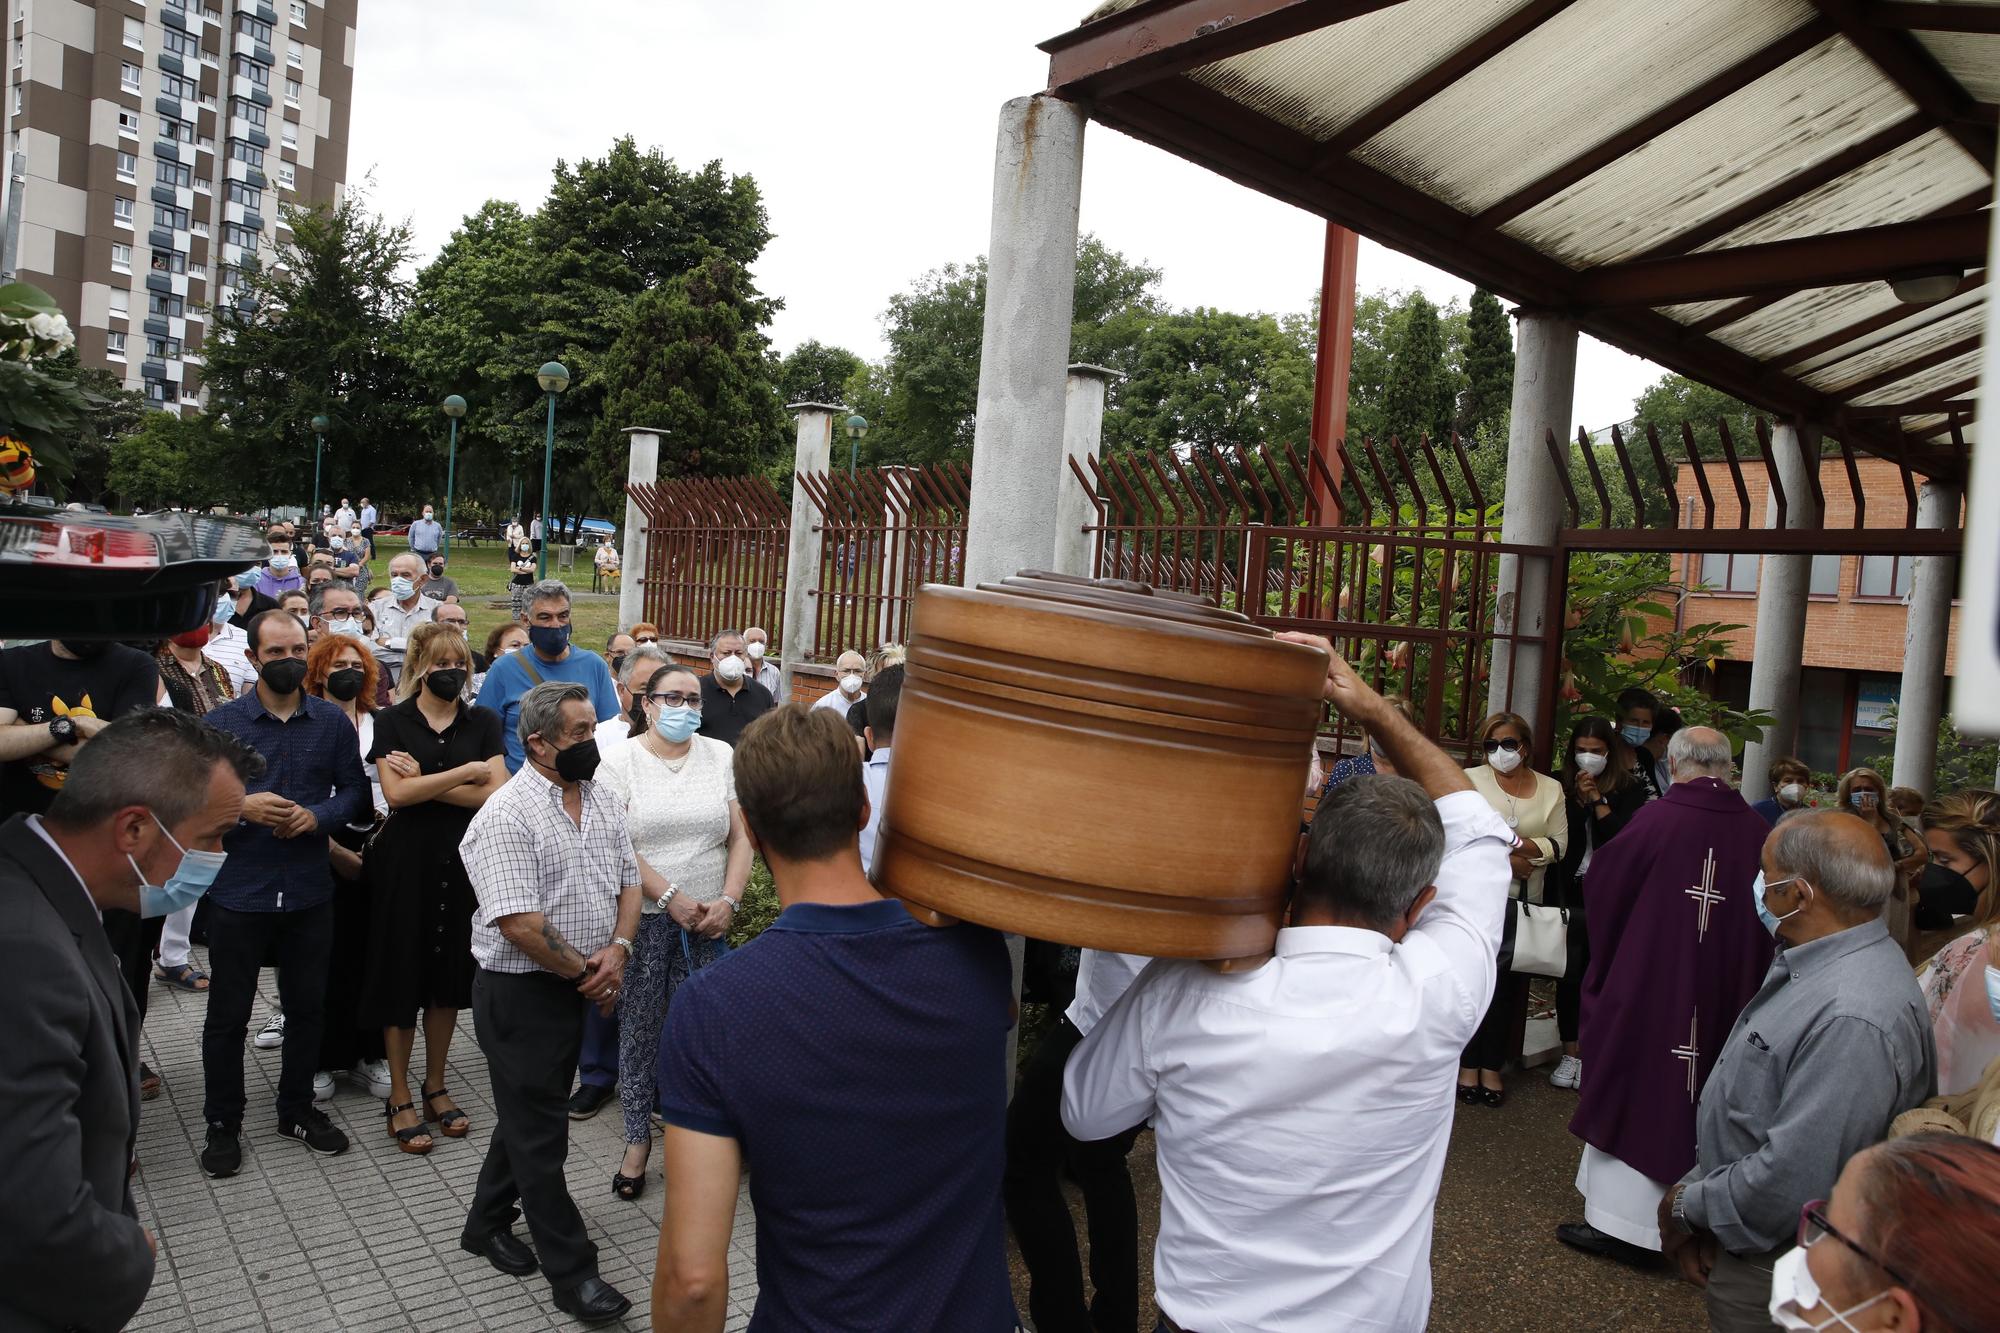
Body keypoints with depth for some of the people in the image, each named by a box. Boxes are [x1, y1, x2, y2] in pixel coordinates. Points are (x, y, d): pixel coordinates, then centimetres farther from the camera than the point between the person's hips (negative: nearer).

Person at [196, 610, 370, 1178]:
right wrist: (242, 807, -21)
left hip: (309, 893, 2)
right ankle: (222, 1123, 25)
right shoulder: (222, 722, -3)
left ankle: (297, 1108, 31)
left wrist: (317, 816, -15)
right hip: (237, 892, -2)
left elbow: (355, 791, 3)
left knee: (307, 1006, 13)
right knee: (228, 1014, 9)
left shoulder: (333, 722, 2)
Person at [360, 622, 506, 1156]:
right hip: (405, 861, -2)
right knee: (401, 972, 3)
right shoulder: (392, 721, -1)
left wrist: (424, 783, -13)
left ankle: (435, 1087, 24)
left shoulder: (483, 722, 3)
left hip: (461, 861, 2)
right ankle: (399, 1097, 16)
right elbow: (395, 793, -14)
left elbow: (496, 794, -8)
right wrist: (467, 772, -15)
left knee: (449, 972, 9)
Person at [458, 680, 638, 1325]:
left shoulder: (602, 799, 4)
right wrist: (586, 970, -15)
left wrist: (617, 950, -8)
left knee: (530, 1110, 21)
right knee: (539, 1131, 4)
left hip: (577, 984, 8)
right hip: (521, 990, -7)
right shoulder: (507, 816, -20)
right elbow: (519, 921, -25)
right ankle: (572, 1271, 13)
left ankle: (489, 1223, 41)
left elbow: (628, 881, 9)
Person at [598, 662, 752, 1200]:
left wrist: (728, 900, -7)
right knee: (638, 1026, 6)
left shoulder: (721, 756, 5)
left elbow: (740, 836, 4)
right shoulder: (621, 761, -2)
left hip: (708, 920, 2)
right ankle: (637, 1139, 19)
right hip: (643, 915, -1)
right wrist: (670, 897, -14)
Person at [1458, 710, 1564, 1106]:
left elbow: (1559, 843, 3)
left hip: (1525, 901, 3)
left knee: (1510, 984, 5)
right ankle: (1468, 1065, 7)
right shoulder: (1471, 780, 2)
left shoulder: (1551, 788, 11)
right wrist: (1508, 860, -14)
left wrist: (1525, 846, -14)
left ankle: (1492, 1066, 15)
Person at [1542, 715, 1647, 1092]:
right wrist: (1579, 799, -10)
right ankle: (1571, 1055, 15)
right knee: (1569, 976, 5)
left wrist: (1597, 800, -11)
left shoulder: (1629, 790, 2)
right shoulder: (1561, 787, 4)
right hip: (1568, 894, 1)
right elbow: (1558, 838, -4)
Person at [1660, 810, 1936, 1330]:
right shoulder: (1809, 962, 1)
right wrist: (1696, 1188, 2)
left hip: (1772, 1273, -8)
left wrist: (1688, 1204, -15)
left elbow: (1793, 1183, -31)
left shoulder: (1854, 1018, -32)